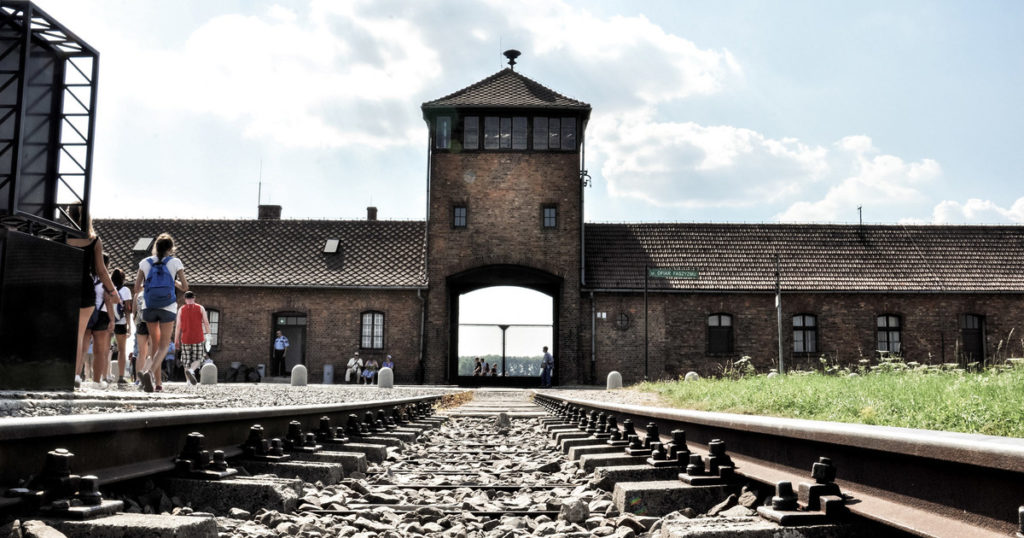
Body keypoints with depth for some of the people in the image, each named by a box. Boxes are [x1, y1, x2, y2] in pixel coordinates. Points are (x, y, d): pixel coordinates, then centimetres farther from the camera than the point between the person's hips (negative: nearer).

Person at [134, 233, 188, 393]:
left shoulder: (145, 263, 4)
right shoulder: (175, 262, -1)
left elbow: (137, 288, 2)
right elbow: (185, 287, 1)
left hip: (149, 308, 3)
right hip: (168, 308, -3)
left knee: (156, 344, 14)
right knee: (164, 345, 0)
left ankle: (157, 383, 13)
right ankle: (149, 371, -27)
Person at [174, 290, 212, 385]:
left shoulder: (181, 309, 3)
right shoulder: (200, 308, 2)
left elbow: (178, 326, 0)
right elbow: (206, 323, -1)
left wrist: (176, 340, 4)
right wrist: (207, 334, 11)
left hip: (185, 338, 1)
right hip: (198, 338, -1)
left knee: (187, 360, 11)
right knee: (197, 359, 8)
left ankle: (189, 381, 9)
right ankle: (190, 370, -21)